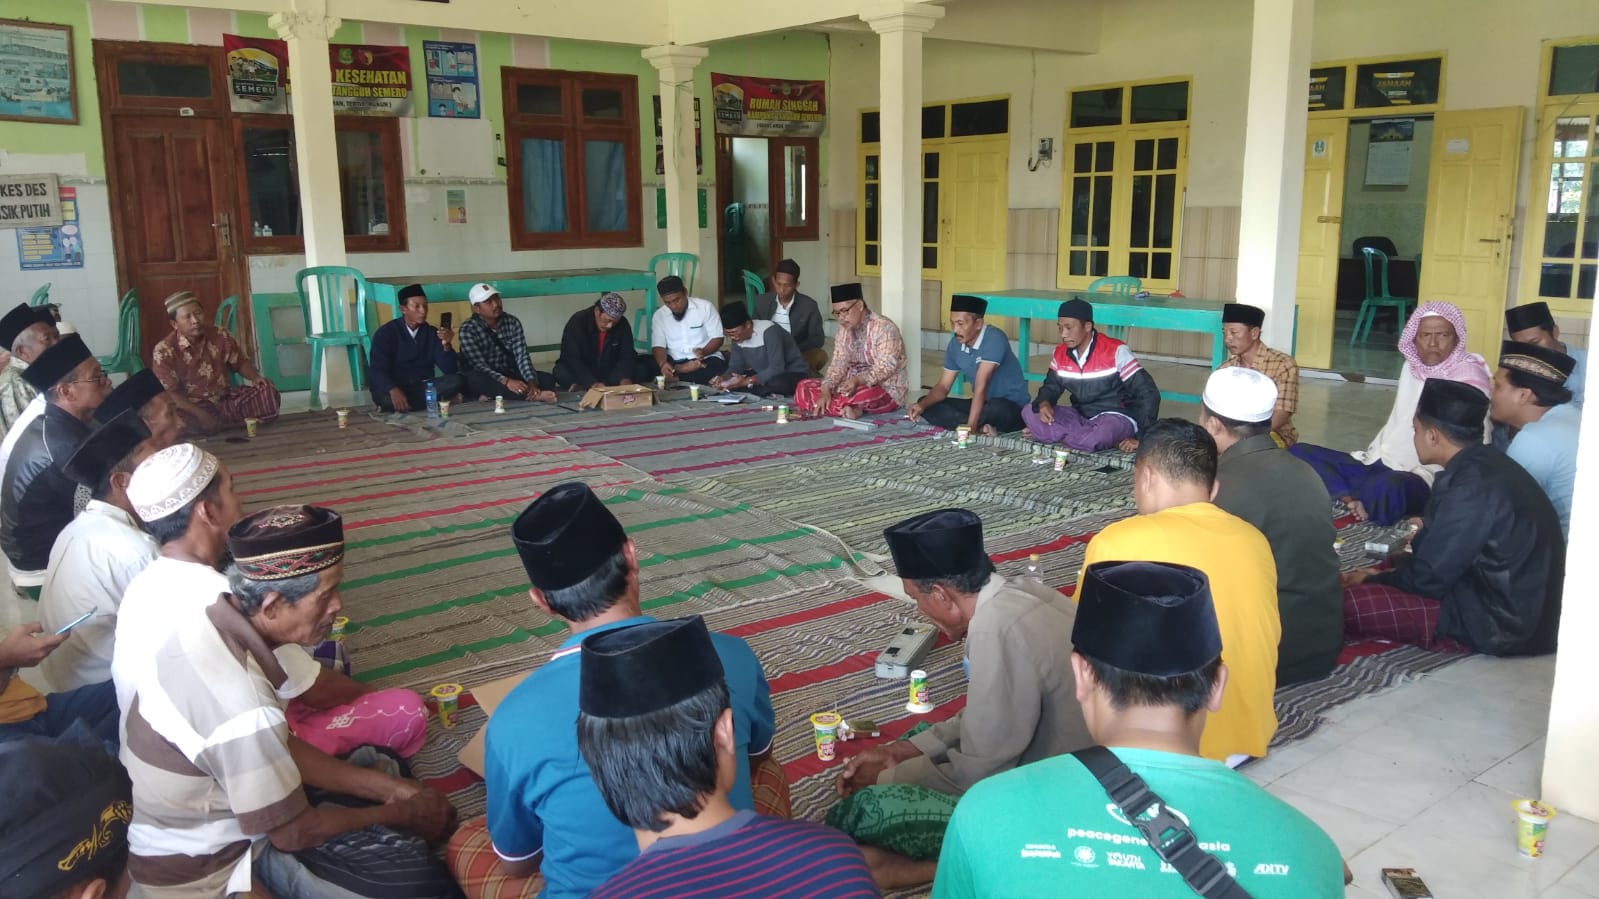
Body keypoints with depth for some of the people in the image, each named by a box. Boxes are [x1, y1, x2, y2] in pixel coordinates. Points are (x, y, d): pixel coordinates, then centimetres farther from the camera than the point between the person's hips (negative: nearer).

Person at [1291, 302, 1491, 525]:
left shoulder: (1469, 377, -6)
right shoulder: (1412, 366, 17)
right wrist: (1369, 457, 10)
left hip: (1421, 477, -8)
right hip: (1378, 464, 8)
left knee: (1387, 488, -43)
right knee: (1299, 452, -9)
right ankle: (1353, 503, -26)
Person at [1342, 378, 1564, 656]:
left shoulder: (1473, 485, -24)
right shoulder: (1486, 464, 5)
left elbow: (1428, 578, -17)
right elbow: (1445, 555, 15)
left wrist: (1371, 581, 0)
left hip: (1498, 624, -9)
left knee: (1346, 603, -21)